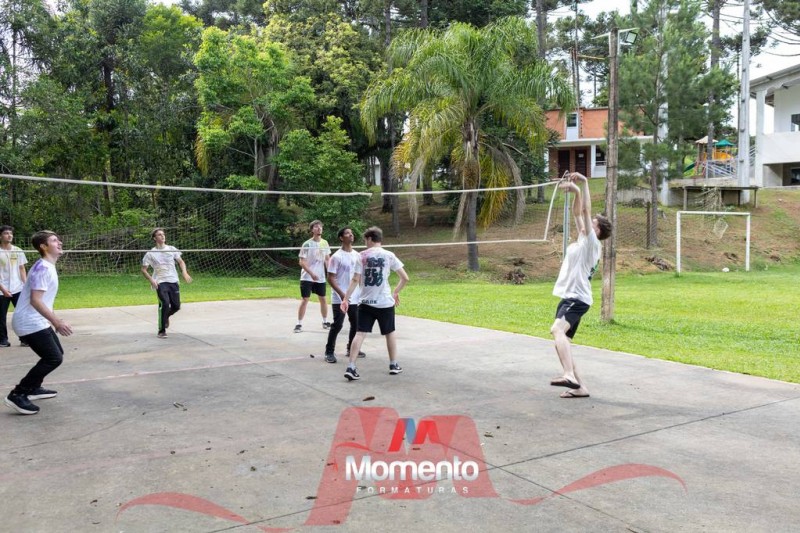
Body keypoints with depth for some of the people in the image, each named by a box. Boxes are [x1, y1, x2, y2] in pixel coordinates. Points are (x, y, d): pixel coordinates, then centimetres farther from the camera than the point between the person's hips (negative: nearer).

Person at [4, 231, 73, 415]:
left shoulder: (48, 267, 13)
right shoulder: (43, 268, -18)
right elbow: (35, 300, -26)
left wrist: (54, 320, 29)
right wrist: (56, 322, -28)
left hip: (38, 322, 10)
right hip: (30, 323, -10)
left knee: (56, 354, 16)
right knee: (54, 358, -14)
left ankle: (33, 388, 27)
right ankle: (17, 395, -9)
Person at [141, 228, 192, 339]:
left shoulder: (172, 249, 8)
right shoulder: (151, 253, 1)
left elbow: (181, 262, 15)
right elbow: (144, 269, 5)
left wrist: (184, 272, -4)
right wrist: (151, 280, -11)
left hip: (173, 281, 4)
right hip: (161, 283, -3)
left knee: (176, 306, 2)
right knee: (165, 303, -21)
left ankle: (165, 316, 38)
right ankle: (161, 331, -8)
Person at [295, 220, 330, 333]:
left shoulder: (325, 243, 4)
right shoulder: (307, 244, -11)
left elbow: (327, 259, 13)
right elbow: (302, 262, -13)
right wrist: (311, 274, -22)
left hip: (321, 277, 5)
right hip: (307, 277, -5)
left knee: (323, 299, 10)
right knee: (305, 299, -4)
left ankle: (325, 322, 24)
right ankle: (299, 324, 3)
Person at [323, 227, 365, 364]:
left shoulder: (357, 255, 8)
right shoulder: (336, 257, -10)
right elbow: (330, 278, -12)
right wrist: (342, 294, -21)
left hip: (355, 298, 6)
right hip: (339, 299, -6)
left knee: (356, 324, 11)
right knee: (337, 325, -5)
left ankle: (352, 348, 26)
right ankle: (329, 352, 6)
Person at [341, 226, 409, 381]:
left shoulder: (362, 256, -1)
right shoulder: (389, 255, -1)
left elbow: (355, 280, -6)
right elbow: (405, 278, -1)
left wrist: (345, 298, -3)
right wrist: (396, 292, 14)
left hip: (366, 302, 0)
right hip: (385, 302, 0)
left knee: (360, 333, 1)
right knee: (390, 333, 17)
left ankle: (351, 368, -6)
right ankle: (394, 365, 27)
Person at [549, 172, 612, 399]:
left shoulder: (592, 243, -8)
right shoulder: (583, 240, 14)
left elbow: (586, 211, -13)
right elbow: (578, 213, 17)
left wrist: (583, 184, -10)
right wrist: (576, 191, 7)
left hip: (577, 299, -10)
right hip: (568, 297, 10)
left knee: (557, 330, -33)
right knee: (561, 339, 11)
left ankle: (569, 376, -44)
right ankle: (579, 386, 17)